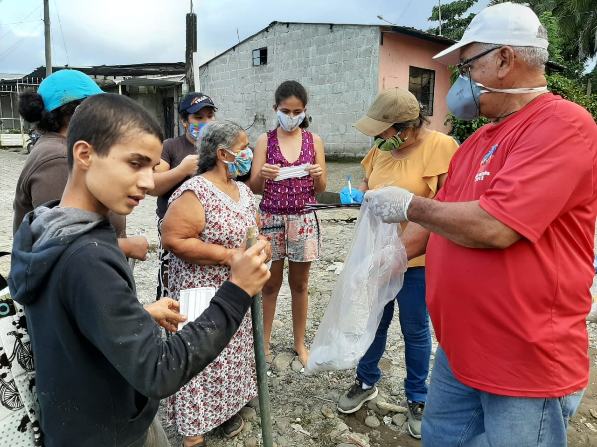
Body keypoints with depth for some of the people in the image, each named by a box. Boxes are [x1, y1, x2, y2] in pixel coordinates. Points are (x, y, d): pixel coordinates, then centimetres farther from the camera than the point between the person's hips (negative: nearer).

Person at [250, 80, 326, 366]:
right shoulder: (265, 141, 0)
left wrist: (318, 175, -18)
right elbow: (254, 188, -3)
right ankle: (263, 343, 22)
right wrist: (262, 175, -24)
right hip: (270, 218, -1)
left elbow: (321, 189, 4)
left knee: (299, 284, 12)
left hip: (304, 220, 1)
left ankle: (299, 343, 27)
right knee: (270, 284, 8)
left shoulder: (314, 141, 3)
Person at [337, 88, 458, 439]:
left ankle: (418, 398, 35)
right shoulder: (382, 147, 3)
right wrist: (366, 193, -5)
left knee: (415, 330, 12)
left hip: (417, 258, -5)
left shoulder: (439, 145, -15)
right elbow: (367, 183, 16)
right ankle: (367, 382, 41)